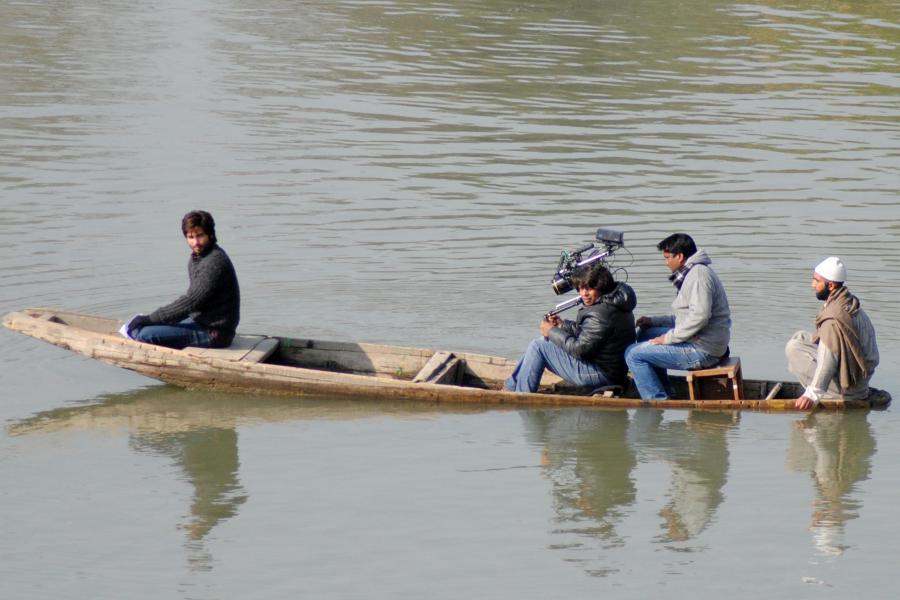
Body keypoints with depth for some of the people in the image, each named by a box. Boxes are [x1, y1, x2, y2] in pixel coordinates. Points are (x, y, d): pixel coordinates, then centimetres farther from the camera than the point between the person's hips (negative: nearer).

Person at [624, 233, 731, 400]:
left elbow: (699, 317, -26)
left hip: (702, 351, -11)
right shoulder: (691, 274, 18)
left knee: (633, 354, -9)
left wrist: (669, 338, -18)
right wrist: (654, 321, 16)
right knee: (646, 334, 25)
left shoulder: (698, 275, -16)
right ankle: (664, 393, 25)